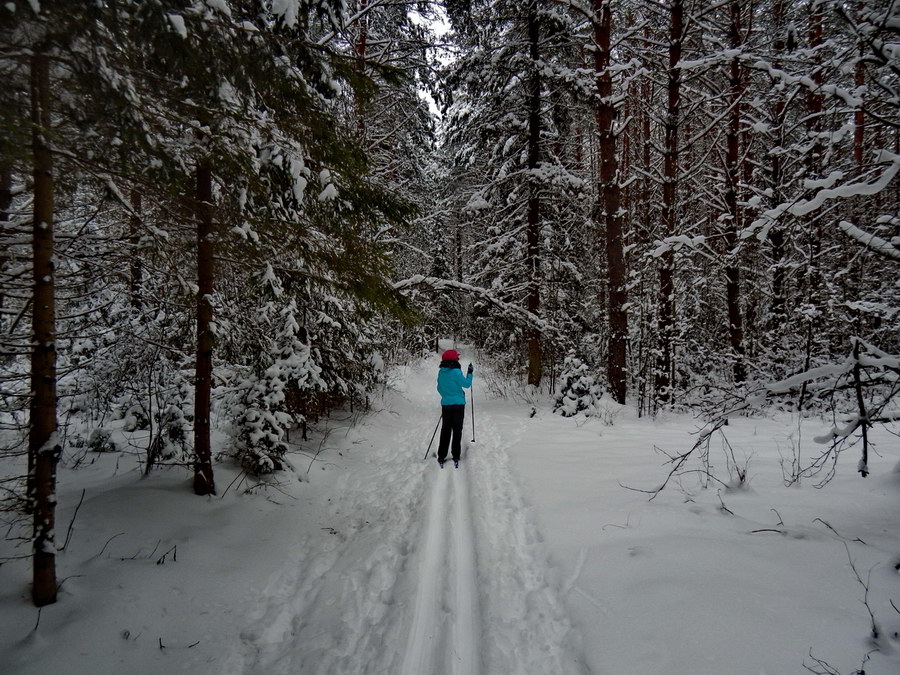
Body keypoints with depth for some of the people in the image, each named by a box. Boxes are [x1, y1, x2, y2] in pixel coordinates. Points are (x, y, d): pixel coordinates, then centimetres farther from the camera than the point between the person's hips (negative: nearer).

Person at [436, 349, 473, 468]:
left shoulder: (441, 372, 2)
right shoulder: (456, 372, -17)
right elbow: (466, 384, -11)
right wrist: (470, 373, 1)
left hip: (446, 404, 4)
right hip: (458, 404, -4)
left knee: (445, 430, 11)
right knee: (457, 430, 7)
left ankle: (441, 457, 11)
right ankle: (456, 457, 9)